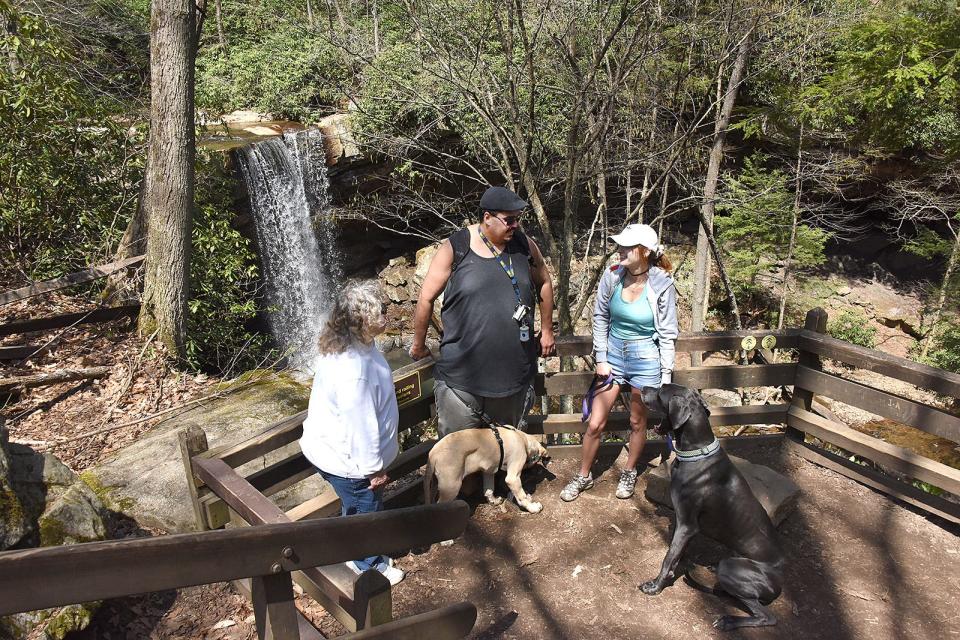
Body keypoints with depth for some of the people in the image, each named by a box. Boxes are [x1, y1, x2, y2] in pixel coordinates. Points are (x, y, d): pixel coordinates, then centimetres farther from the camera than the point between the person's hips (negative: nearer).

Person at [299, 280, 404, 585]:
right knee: (366, 510, 15)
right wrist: (375, 467, -18)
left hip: (328, 447, 9)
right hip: (348, 460, -9)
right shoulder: (355, 369, -37)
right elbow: (360, 424, -30)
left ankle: (355, 554, 51)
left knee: (354, 508, 29)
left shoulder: (340, 347, -5)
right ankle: (371, 568, 38)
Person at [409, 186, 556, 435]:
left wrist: (546, 331, 18)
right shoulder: (455, 248, -10)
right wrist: (418, 345, 6)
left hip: (515, 375, 4)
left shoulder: (524, 245, 1)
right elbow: (426, 298, -2)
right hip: (461, 377, -3)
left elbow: (544, 283, 17)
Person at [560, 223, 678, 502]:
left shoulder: (662, 286, -16)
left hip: (646, 358, -2)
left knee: (638, 422, 15)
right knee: (595, 423, 5)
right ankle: (584, 475, 26)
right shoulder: (612, 276, -10)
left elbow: (667, 333, -7)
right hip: (613, 353, 2)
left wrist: (666, 375, -6)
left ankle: (629, 473, 39)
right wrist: (601, 359, 0)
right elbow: (600, 317, 2)